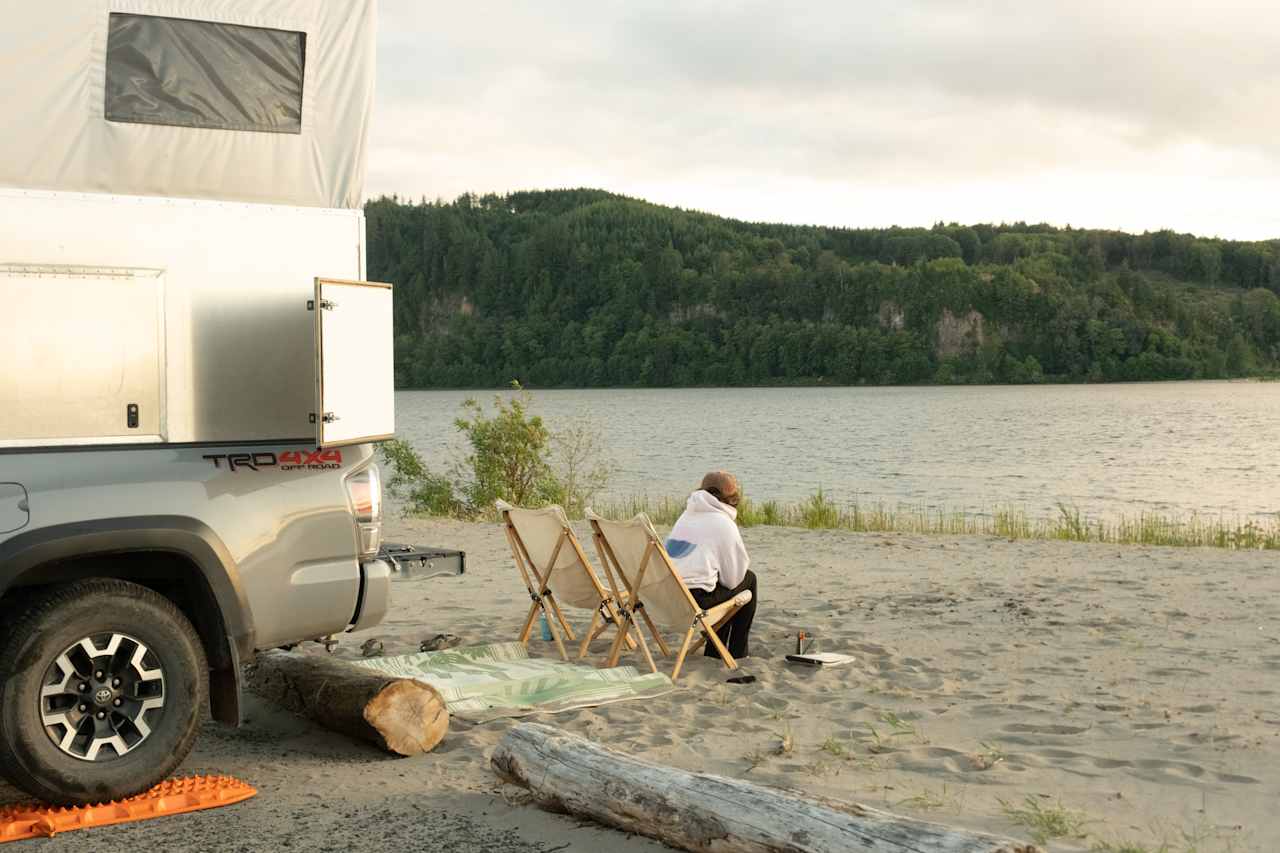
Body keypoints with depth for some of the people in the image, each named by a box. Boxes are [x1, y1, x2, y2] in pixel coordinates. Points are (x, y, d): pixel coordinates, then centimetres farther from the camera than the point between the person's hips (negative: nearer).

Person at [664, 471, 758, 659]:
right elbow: (733, 578, 1)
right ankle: (739, 651, 24)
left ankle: (714, 650, 31)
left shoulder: (687, 515, 19)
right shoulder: (724, 523, -3)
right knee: (748, 579, 17)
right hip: (696, 598, -7)